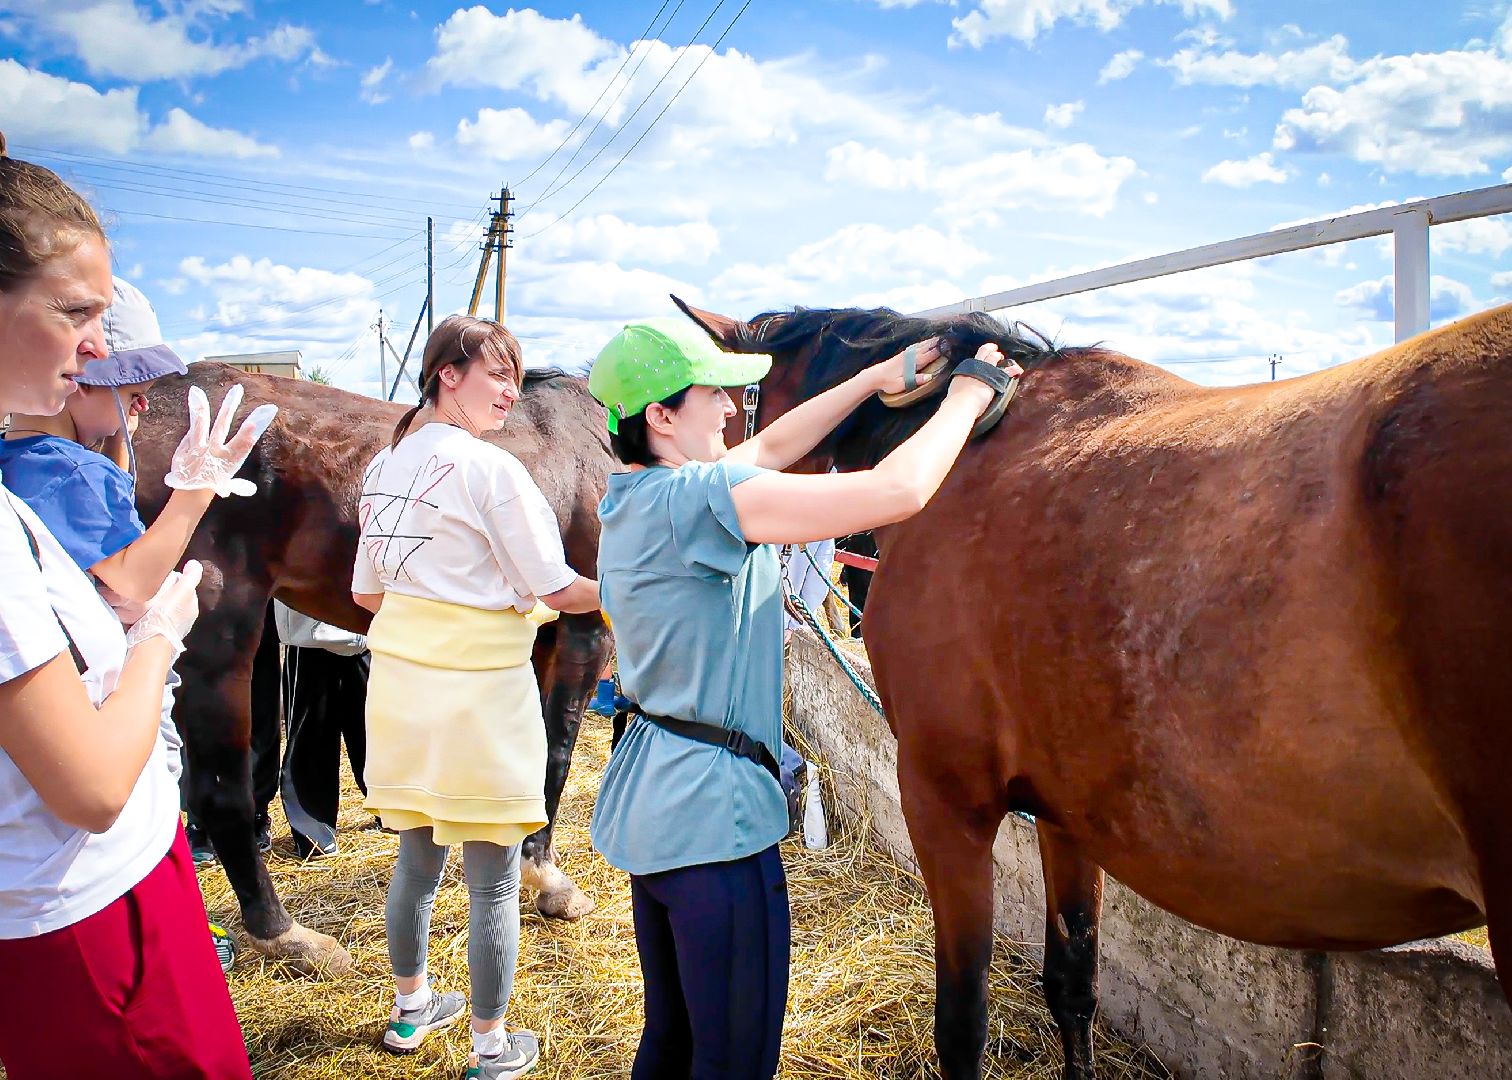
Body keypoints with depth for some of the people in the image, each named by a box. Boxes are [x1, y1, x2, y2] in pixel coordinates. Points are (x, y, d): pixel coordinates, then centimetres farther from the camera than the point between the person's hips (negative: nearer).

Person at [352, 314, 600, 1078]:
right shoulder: (493, 470, -15)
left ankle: (411, 1005, 41)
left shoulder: (384, 465, 7)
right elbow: (558, 591, -12)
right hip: (479, 690, -7)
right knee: (493, 882, 7)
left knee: (416, 859, 22)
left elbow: (367, 593, 12)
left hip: (400, 680, 7)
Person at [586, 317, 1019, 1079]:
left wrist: (878, 377, 16)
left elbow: (769, 449, 19)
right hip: (713, 807, -10)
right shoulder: (696, 499, -22)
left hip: (650, 803, 10)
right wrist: (963, 400, -9)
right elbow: (896, 492, -26)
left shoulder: (632, 498, 6)